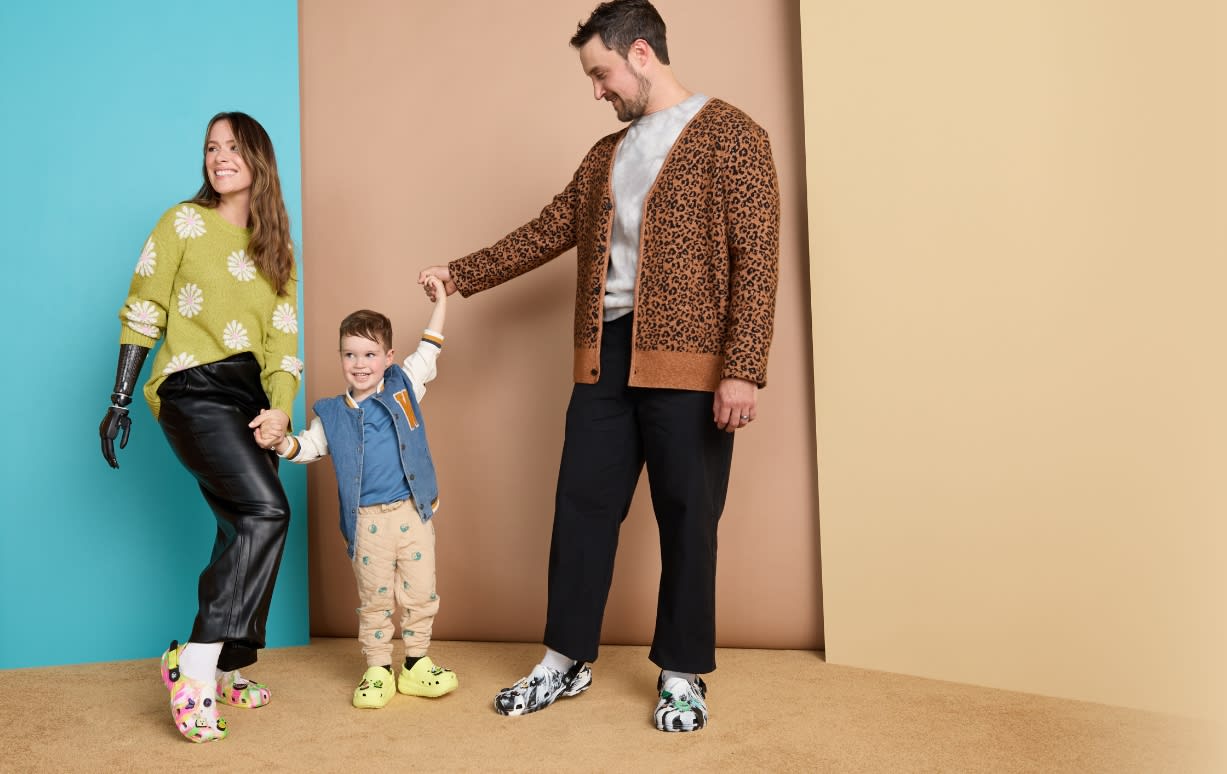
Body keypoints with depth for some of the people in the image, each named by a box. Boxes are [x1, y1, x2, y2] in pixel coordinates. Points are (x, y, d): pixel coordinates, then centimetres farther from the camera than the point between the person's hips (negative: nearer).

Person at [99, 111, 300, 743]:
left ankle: (227, 670, 22)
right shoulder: (184, 223, 1)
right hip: (194, 390, -6)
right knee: (265, 511, -23)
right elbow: (141, 315, -1)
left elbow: (282, 339, 6)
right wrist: (120, 402, -5)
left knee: (243, 530, 7)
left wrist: (280, 408, -8)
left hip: (251, 396, 6)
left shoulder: (276, 247, 14)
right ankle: (196, 661, -17)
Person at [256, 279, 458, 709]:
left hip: (414, 512, 0)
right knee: (374, 598, 8)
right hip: (367, 521, 0)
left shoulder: (404, 386, 5)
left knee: (420, 593, 7)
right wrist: (279, 442, -12)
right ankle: (378, 671, 21)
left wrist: (440, 298, 10)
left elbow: (429, 348, 10)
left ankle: (416, 666, 23)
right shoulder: (332, 413, 6)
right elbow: (308, 447, 8)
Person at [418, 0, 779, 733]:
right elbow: (548, 233, 25)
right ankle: (567, 660, 22)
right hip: (605, 356, 6)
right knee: (583, 507, 8)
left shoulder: (730, 134, -2)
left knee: (686, 518, 3)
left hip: (689, 362, -6)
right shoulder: (606, 155, 19)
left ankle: (683, 676, 18)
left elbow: (757, 259, -10)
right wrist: (461, 273, 23)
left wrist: (744, 370, -18)